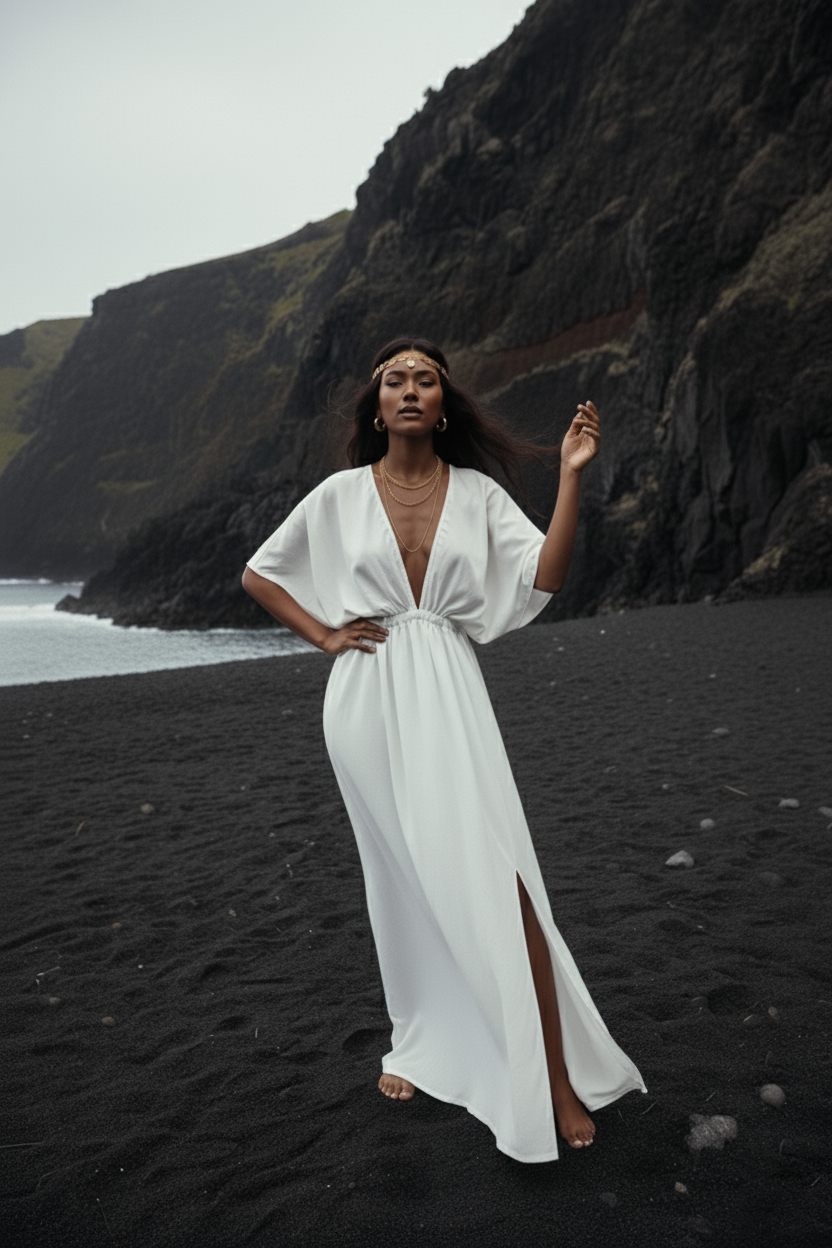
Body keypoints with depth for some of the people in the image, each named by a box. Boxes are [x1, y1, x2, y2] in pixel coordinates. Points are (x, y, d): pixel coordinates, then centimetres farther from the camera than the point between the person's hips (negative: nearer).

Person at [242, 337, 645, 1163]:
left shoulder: (479, 494, 6)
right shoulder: (341, 495, 4)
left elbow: (544, 578, -6)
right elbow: (258, 576, 12)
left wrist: (572, 475, -11)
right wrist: (323, 636, 2)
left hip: (447, 695, 0)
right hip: (367, 700, 1)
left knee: (494, 878, -10)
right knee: (402, 881, 11)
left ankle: (555, 1078, 0)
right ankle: (418, 1043, 32)